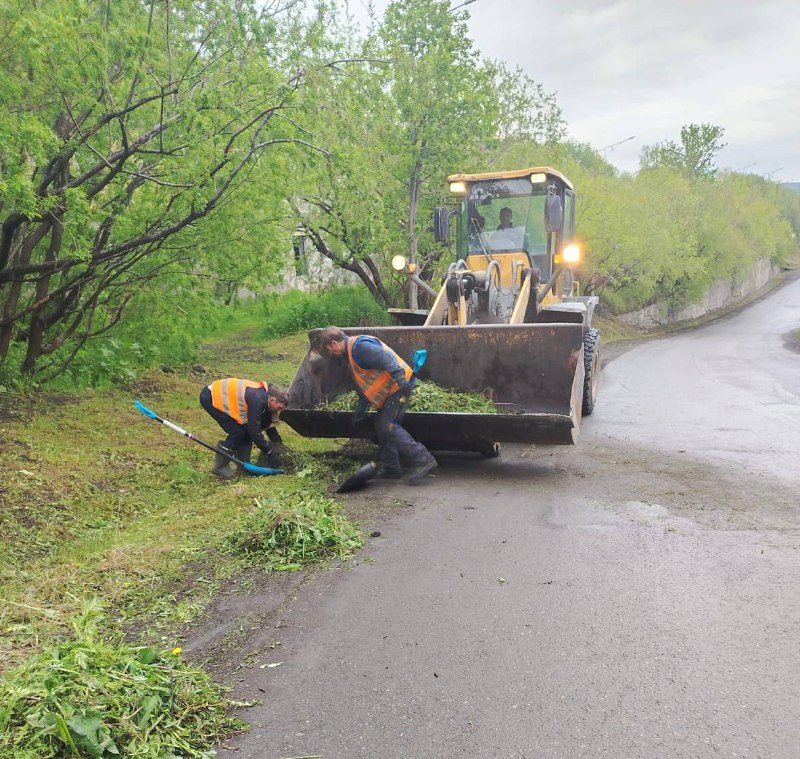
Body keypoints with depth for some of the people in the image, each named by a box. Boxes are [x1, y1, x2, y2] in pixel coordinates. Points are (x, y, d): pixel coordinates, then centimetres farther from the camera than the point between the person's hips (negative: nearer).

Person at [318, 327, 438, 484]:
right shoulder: (350, 353, 21)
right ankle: (390, 468, 22)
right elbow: (363, 383, 27)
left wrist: (400, 378, -36)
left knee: (388, 426, -15)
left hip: (398, 385, -11)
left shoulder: (359, 346, -14)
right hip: (390, 389, 11)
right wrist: (361, 408, 28)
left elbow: (386, 358, -27)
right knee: (381, 426, 13)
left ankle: (423, 459, -15)